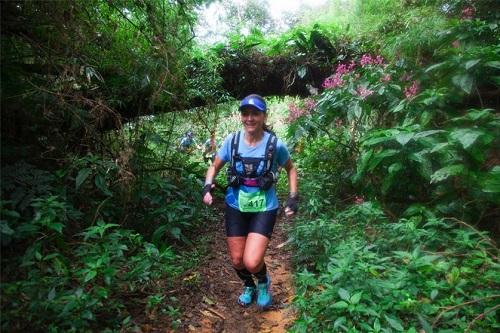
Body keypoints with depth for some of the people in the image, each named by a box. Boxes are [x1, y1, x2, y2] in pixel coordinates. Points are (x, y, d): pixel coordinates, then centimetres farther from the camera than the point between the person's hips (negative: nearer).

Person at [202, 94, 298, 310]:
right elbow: (214, 166, 4)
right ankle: (248, 286, 46)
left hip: (264, 209, -2)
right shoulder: (232, 140, -9)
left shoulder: (275, 144, -14)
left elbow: (291, 169, 5)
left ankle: (264, 282, 24)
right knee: (237, 261, 11)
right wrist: (207, 186, -15)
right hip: (236, 207, 3)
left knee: (252, 263, -14)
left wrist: (294, 197, -4)